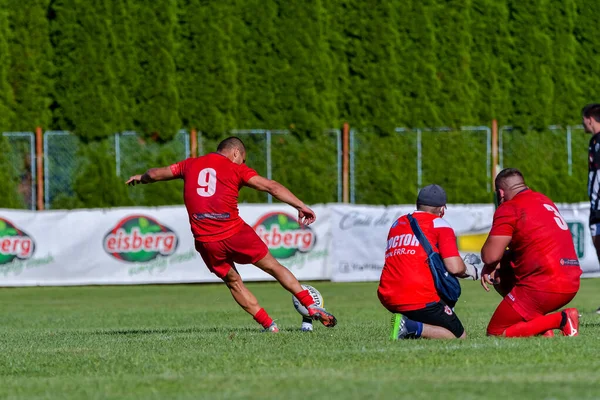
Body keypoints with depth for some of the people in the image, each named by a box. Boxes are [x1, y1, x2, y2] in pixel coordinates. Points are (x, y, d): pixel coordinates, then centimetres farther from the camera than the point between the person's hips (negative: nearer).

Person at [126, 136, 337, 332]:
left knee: (233, 281, 18)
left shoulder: (191, 165, 13)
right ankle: (312, 307, 7)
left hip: (205, 241, 3)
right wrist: (300, 206, -8)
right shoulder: (236, 169, 3)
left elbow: (155, 174, 21)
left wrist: (141, 178, 43)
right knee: (274, 267, 10)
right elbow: (271, 186, -6)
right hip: (235, 233, -3)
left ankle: (268, 325, 14)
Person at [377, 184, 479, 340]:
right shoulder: (439, 225, 2)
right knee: (460, 337, 5)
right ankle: (413, 327, -19)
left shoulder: (397, 224, 20)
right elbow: (455, 268, -7)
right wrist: (468, 270, 17)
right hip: (420, 300, -7)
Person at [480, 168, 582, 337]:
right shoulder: (544, 200, 19)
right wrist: (495, 266, 18)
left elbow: (491, 256, -13)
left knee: (495, 334, -2)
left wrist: (489, 266, 11)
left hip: (544, 287, -9)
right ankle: (543, 324, 10)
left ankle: (561, 319, -14)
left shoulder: (509, 209, -7)